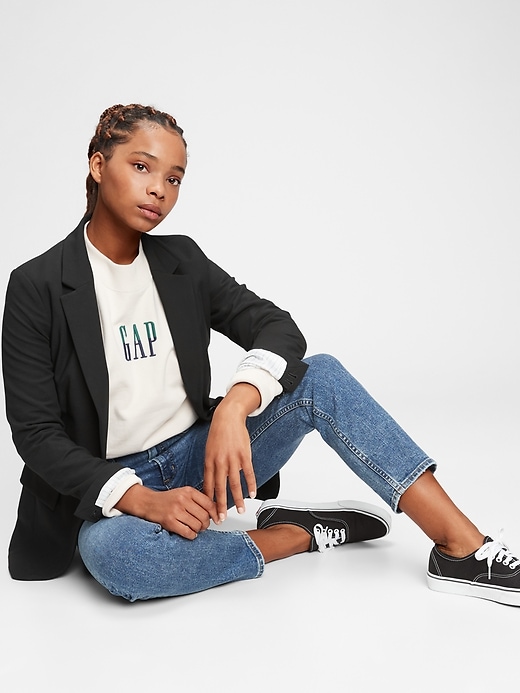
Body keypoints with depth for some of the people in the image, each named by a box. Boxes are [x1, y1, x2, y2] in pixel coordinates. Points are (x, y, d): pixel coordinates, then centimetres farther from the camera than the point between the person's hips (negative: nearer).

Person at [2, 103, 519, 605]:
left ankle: (463, 549, -19)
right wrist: (143, 500, -25)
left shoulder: (181, 261, 3)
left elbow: (278, 327, -7)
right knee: (114, 554, -38)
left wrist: (233, 410, -28)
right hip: (107, 486, -3)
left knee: (319, 377, -17)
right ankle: (298, 534, -14)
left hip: (197, 456, 4)